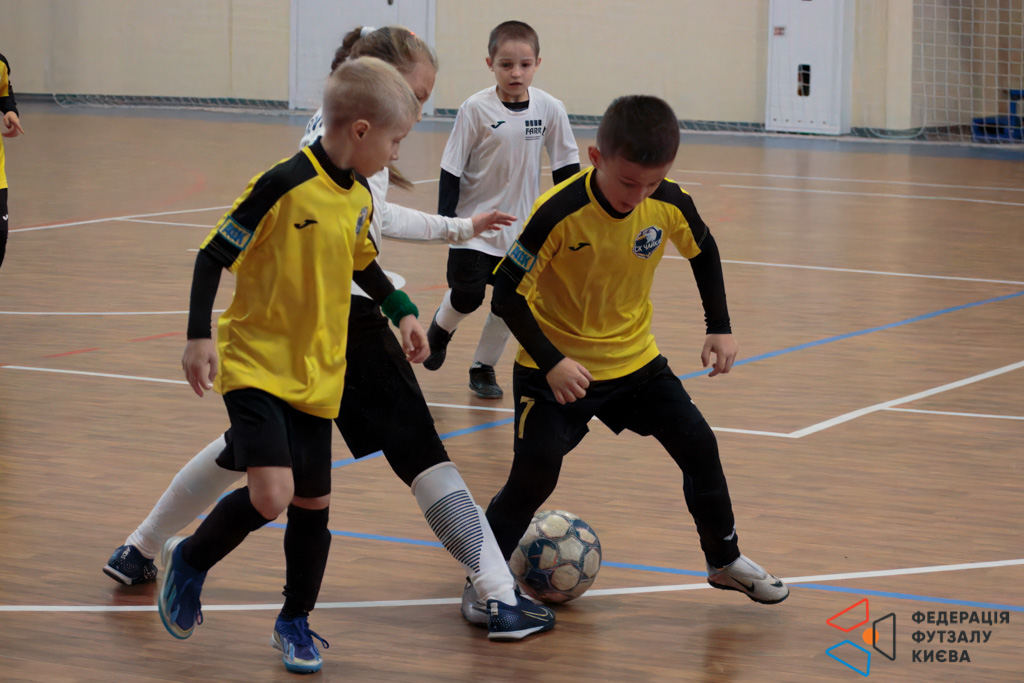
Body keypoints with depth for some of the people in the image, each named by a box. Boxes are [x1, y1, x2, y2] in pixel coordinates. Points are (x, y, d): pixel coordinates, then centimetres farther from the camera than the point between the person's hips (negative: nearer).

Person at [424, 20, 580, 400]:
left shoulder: (549, 109, -7)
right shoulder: (476, 109, -13)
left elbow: (565, 165, 4)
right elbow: (452, 167, -7)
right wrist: (445, 216, -12)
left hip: (522, 226, 2)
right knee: (467, 295, -7)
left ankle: (483, 367, 20)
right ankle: (440, 329, 27)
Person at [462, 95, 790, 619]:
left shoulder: (670, 204, -14)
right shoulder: (559, 214, -28)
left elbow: (703, 251, 9)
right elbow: (507, 295, -21)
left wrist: (720, 327, 4)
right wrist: (550, 362, -27)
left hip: (634, 359, 5)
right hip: (558, 367, -5)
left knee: (698, 446, 5)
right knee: (534, 474, -14)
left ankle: (725, 560, 26)